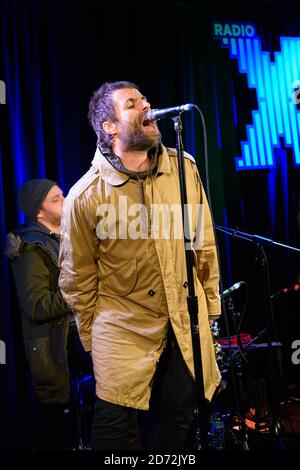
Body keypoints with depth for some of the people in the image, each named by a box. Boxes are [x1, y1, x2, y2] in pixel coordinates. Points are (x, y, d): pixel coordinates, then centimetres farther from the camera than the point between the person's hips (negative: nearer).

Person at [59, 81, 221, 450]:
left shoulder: (184, 168, -3)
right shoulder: (85, 195, -13)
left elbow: (205, 243, 7)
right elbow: (77, 277, -3)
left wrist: (211, 304, 11)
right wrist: (91, 338, 4)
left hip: (188, 322, 4)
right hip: (124, 327, -3)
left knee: (179, 416, 12)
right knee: (115, 425, 2)